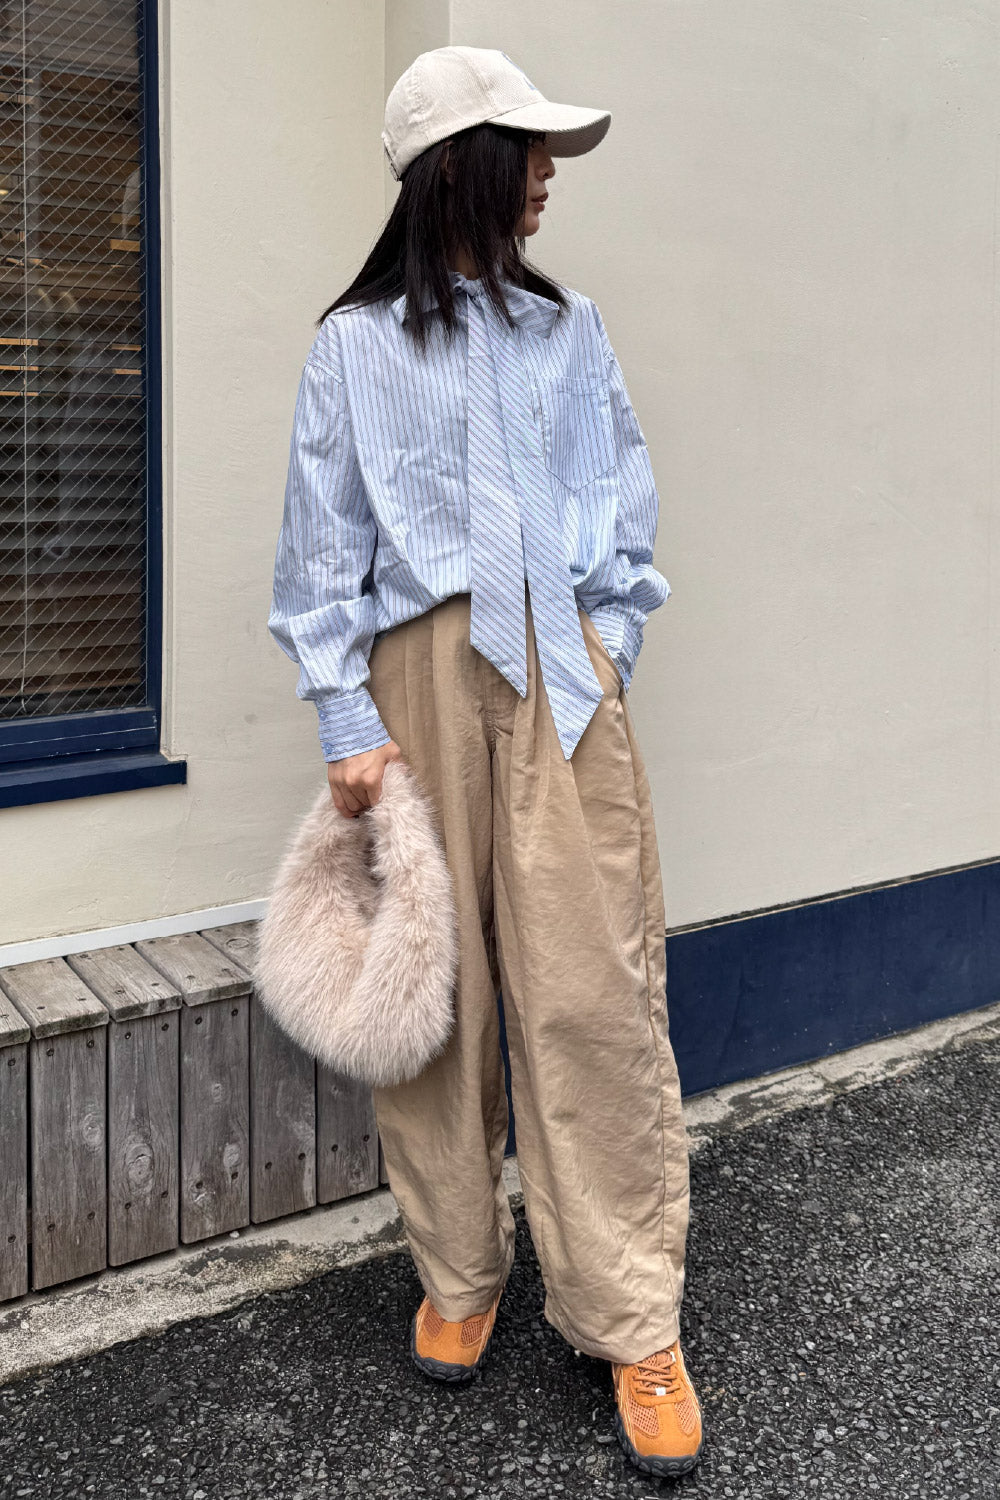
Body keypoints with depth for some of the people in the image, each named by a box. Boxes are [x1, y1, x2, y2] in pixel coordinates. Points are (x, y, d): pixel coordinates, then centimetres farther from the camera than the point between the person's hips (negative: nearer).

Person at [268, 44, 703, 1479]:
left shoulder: (568, 327, 16)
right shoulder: (354, 344, 6)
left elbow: (626, 504, 14)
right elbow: (322, 546, 3)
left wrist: (606, 648, 1)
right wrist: (346, 718, -5)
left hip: (561, 671, 2)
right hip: (423, 673, -1)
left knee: (594, 986, -5)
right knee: (440, 984, 3)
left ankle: (632, 1322, 4)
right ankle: (460, 1274, 21)